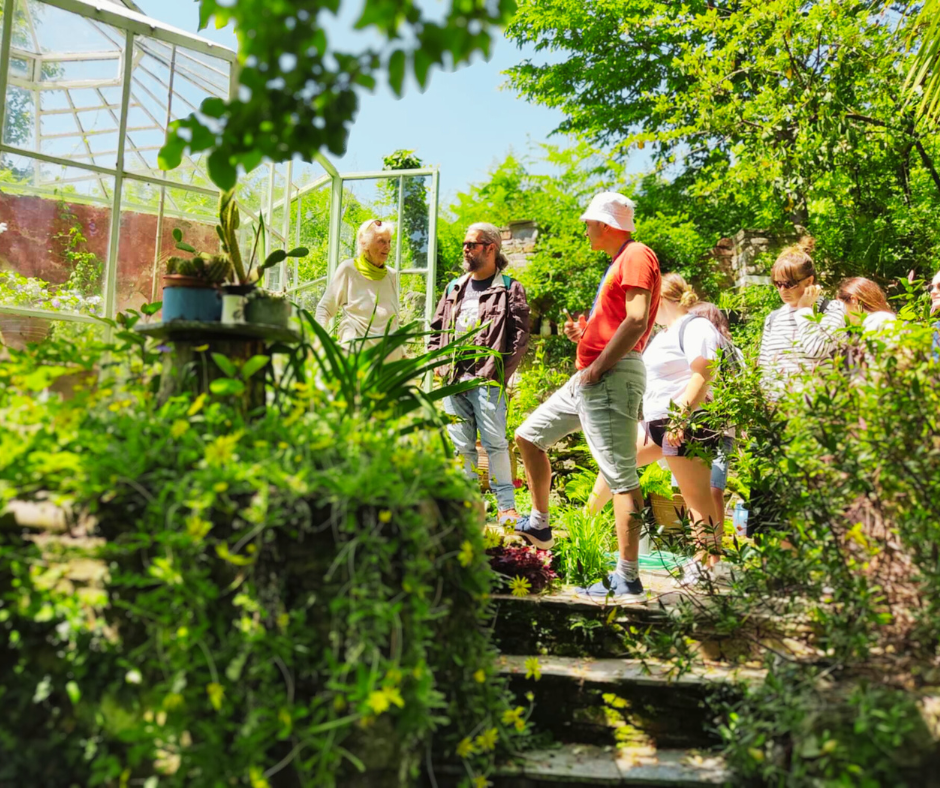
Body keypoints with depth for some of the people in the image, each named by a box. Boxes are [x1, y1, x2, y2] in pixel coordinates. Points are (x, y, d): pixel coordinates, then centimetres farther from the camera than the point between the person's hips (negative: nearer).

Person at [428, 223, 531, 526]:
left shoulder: (509, 288, 3)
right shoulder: (455, 288, 19)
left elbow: (520, 336, -4)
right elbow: (436, 329, 23)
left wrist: (499, 372, -10)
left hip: (487, 381, -5)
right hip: (453, 380, 5)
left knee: (495, 442, -7)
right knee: (461, 446, 7)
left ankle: (506, 505, 3)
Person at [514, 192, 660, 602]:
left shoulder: (636, 255, -9)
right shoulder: (619, 262, 23)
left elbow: (637, 321, -22)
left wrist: (597, 367, -20)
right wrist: (584, 334, 11)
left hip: (612, 377, -11)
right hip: (590, 378, 11)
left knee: (620, 476, -11)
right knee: (529, 435, 17)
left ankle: (627, 579, -8)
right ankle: (539, 525, 28)